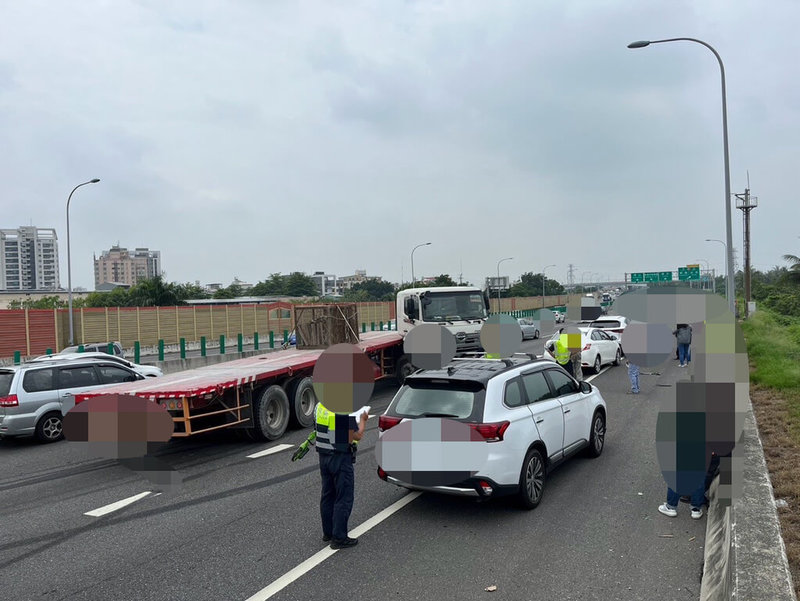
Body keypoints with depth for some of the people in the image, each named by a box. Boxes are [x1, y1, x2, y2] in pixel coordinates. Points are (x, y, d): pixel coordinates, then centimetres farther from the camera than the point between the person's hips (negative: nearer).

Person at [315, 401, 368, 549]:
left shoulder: (320, 406, 3)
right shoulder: (345, 410, -21)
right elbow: (357, 436, -16)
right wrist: (363, 419, 2)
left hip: (323, 457, 8)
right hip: (341, 459, -8)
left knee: (327, 495, 18)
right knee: (344, 499, 1)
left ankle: (328, 532, 29)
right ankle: (339, 538, 4)